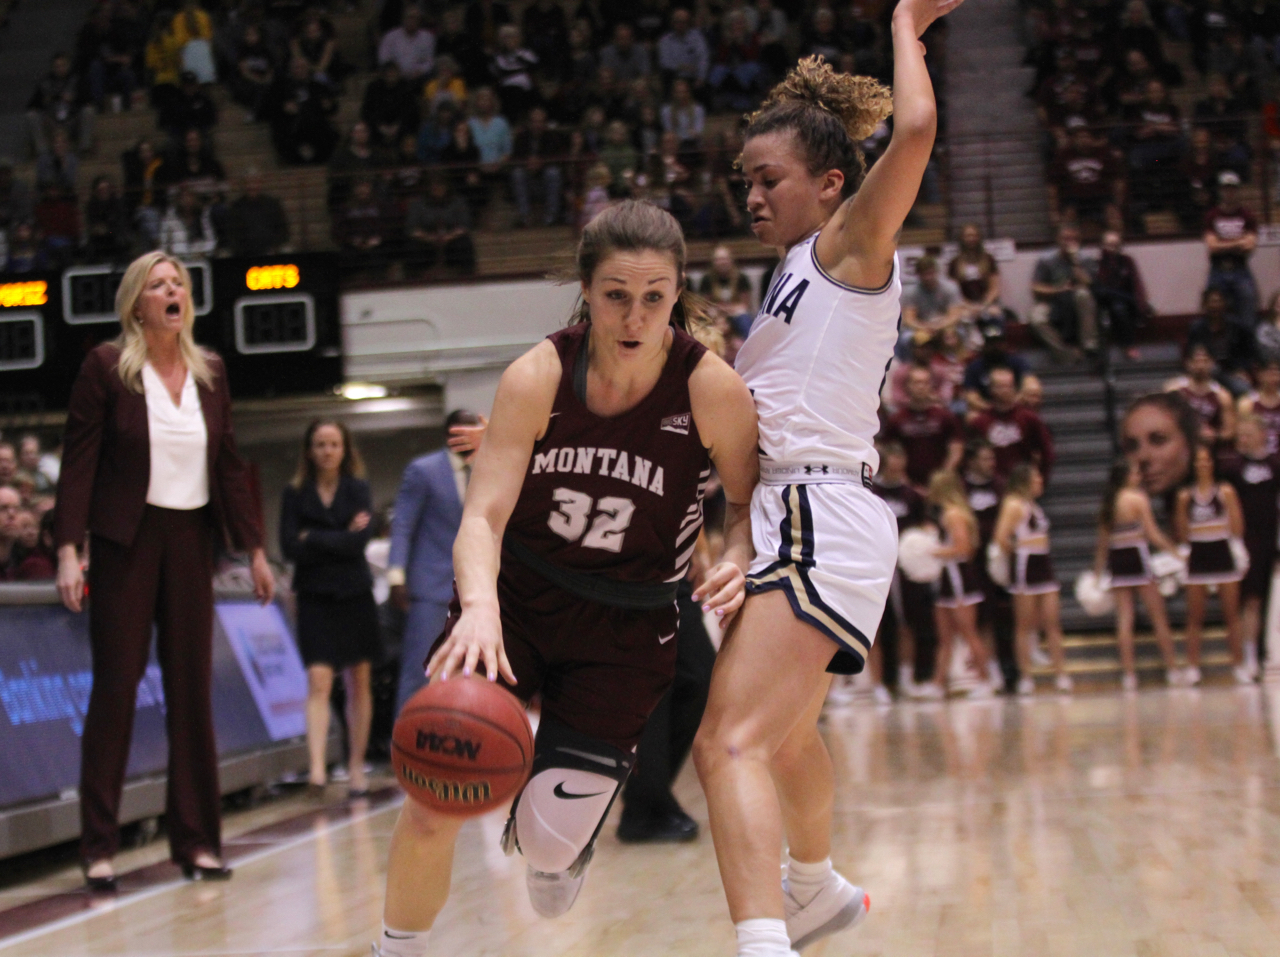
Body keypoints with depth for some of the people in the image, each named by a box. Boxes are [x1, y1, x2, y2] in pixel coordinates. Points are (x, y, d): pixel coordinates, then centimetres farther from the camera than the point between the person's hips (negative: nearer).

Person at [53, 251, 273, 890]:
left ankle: (196, 841, 11)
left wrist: (254, 548, 9)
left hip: (191, 538, 4)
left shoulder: (210, 373, 8)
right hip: (124, 540, -4)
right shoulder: (106, 367, -5)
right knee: (115, 686, -3)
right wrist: (68, 549, -15)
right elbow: (77, 462, -7)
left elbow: (229, 464, 13)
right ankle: (99, 848, 2)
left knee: (192, 688, 5)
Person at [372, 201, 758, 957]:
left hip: (625, 627, 0)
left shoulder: (712, 390, -17)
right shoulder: (538, 378, -16)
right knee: (434, 804, -12)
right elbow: (483, 516, -20)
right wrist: (478, 607, -39)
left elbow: (750, 500, -2)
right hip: (513, 595, 1)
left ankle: (562, 834, 34)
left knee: (550, 843, -6)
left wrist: (738, 561, -24)